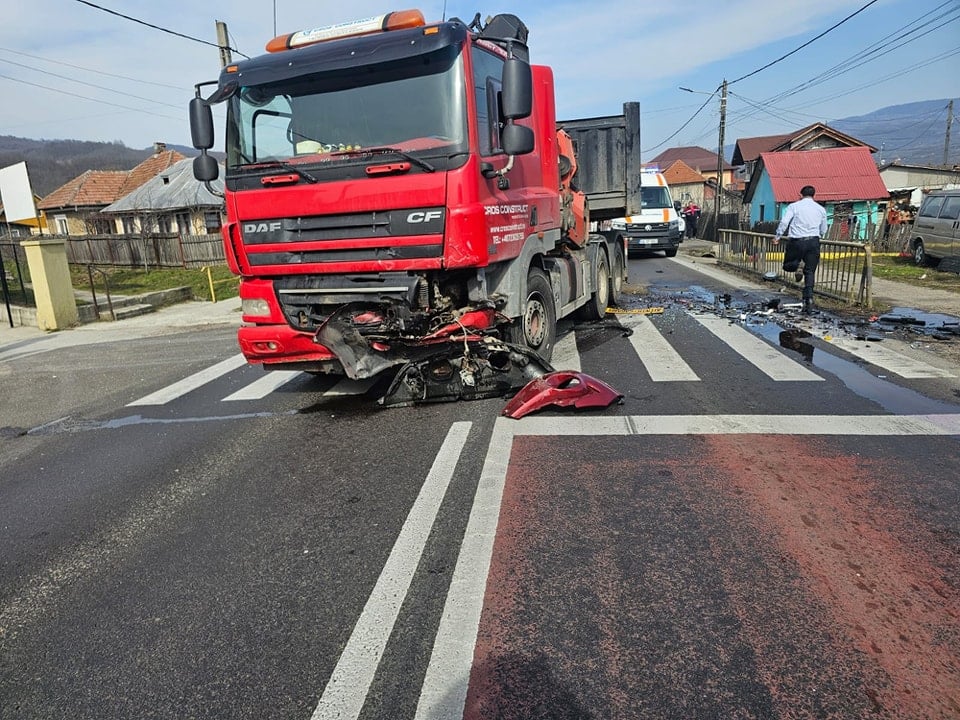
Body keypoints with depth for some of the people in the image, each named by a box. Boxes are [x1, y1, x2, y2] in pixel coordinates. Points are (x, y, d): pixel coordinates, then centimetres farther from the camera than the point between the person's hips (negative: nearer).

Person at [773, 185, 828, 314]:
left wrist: (777, 237, 0)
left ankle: (796, 267, -21)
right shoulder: (821, 209, 14)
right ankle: (808, 299, -6)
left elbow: (784, 222, -9)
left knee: (787, 265, 15)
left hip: (796, 241, -3)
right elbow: (823, 230, 19)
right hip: (813, 242, 3)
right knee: (810, 272, 5)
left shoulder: (794, 206, 3)